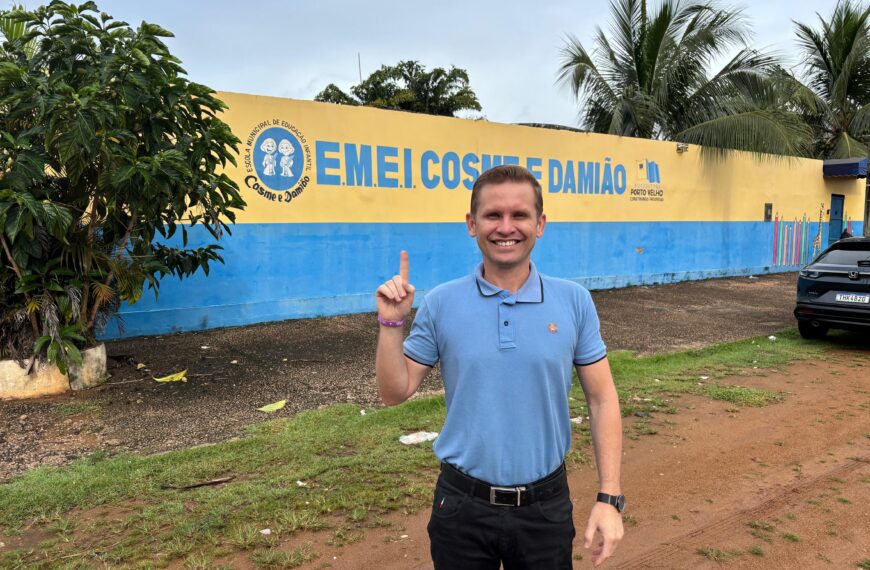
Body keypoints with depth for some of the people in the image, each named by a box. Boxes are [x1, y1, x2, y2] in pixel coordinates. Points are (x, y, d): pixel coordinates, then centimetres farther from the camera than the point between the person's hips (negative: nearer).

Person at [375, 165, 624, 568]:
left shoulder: (574, 302, -4)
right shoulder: (440, 304, -6)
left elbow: (602, 400, 0)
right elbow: (395, 392, -1)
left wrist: (609, 498, -4)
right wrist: (391, 323, -14)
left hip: (546, 505, 1)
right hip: (462, 505, 0)